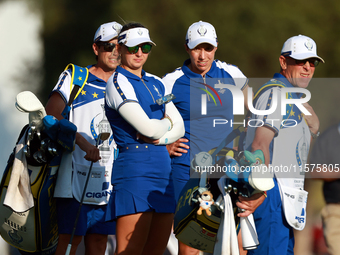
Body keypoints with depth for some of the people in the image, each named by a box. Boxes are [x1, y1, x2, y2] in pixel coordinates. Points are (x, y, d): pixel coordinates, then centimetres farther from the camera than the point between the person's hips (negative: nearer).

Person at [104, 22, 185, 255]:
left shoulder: (156, 83, 20)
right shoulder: (118, 82, -5)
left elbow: (179, 127, 14)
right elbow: (148, 128, -13)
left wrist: (160, 138, -6)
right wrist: (167, 123, 8)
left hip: (163, 166, 8)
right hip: (134, 164, -8)